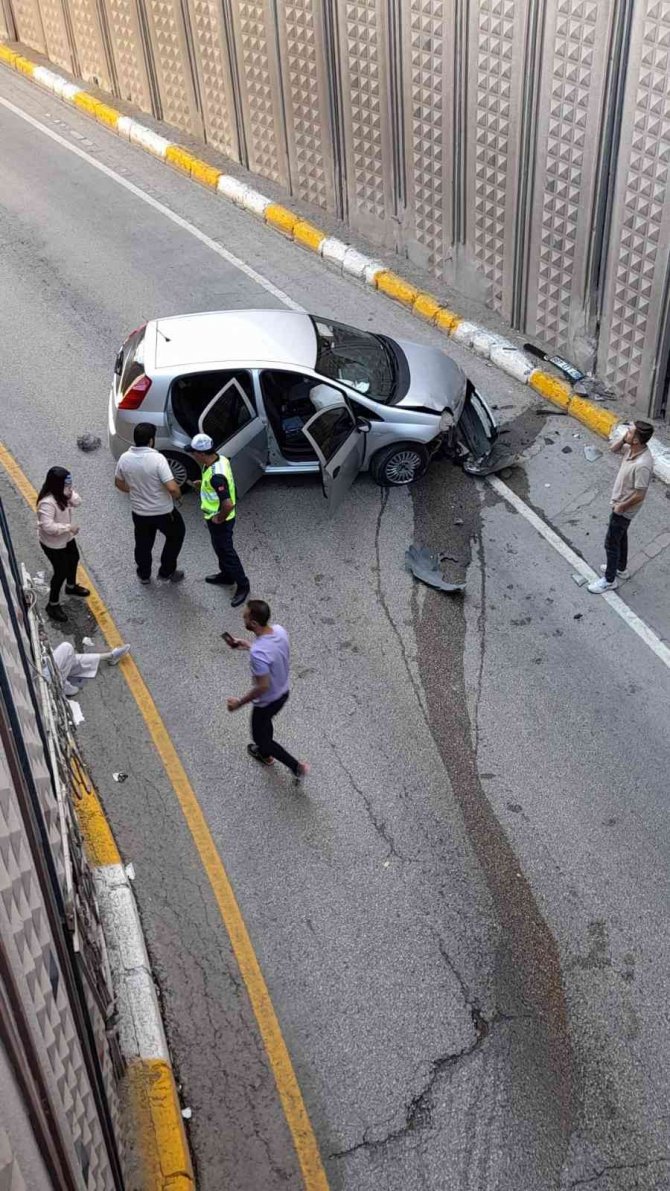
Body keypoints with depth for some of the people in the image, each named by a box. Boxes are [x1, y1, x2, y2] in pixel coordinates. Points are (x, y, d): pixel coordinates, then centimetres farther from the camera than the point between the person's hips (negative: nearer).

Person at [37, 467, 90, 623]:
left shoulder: (63, 492, -11)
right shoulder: (47, 502, -36)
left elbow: (77, 503, -2)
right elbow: (47, 526, -39)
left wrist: (71, 495, -23)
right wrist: (69, 527, -31)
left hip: (66, 538, 9)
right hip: (52, 543, -9)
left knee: (74, 559, 29)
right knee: (61, 572, 3)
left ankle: (71, 586, 57)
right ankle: (53, 605, 23)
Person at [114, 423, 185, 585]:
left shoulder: (125, 458, -10)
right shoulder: (157, 459, -27)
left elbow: (119, 483, 6)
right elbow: (172, 487, -30)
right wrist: (178, 495, -7)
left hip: (139, 512, 4)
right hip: (163, 511, -4)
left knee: (143, 544, 26)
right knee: (175, 536, 24)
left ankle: (144, 575, 43)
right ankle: (166, 572, 31)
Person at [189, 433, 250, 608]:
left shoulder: (216, 475, -37)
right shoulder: (220, 459, -7)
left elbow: (228, 504, -39)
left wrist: (220, 519, -21)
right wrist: (203, 483, 7)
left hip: (220, 520, -9)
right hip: (217, 517, 9)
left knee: (226, 551, 7)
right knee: (219, 547, 27)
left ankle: (242, 585, 23)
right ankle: (226, 575, 47)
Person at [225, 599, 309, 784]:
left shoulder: (258, 653, -40)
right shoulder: (279, 630, -16)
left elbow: (262, 686, -32)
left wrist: (239, 703, -18)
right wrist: (248, 645, 9)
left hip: (267, 701, -8)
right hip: (283, 693, 8)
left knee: (260, 736, 20)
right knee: (265, 723, 35)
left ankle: (297, 767, 23)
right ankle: (265, 754, 61)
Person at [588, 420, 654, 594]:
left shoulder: (642, 464, -37)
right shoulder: (632, 448, -12)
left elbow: (640, 495, -30)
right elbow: (614, 448, 7)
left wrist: (621, 507, -16)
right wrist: (624, 436, -13)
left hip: (624, 509, -9)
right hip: (621, 503, 9)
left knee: (611, 543, 7)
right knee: (620, 536, 27)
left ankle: (609, 580, 25)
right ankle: (621, 568, 48)